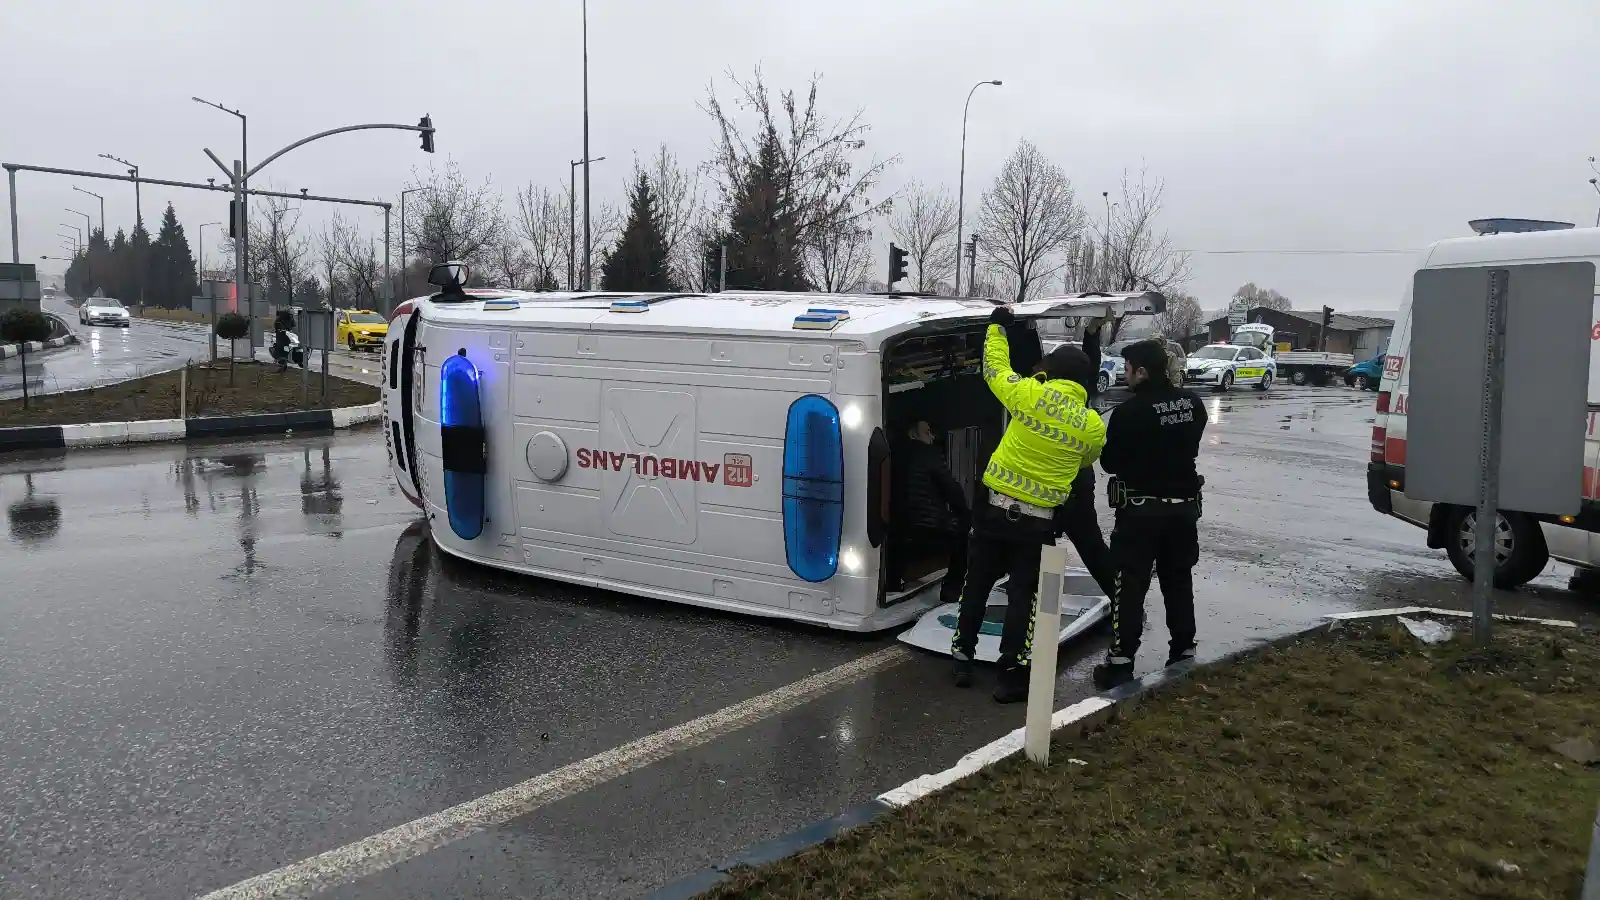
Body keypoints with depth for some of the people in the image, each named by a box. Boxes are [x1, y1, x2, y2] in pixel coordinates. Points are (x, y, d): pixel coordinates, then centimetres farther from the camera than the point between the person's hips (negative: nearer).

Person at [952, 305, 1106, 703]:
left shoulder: (1029, 395, -9)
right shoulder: (1093, 425, -5)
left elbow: (995, 369, 8)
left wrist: (997, 327, 22)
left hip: (994, 507, 1)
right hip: (1037, 520, -1)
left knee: (976, 585, 15)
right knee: (1023, 595, 8)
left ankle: (962, 659, 24)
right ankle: (1012, 676, 9)